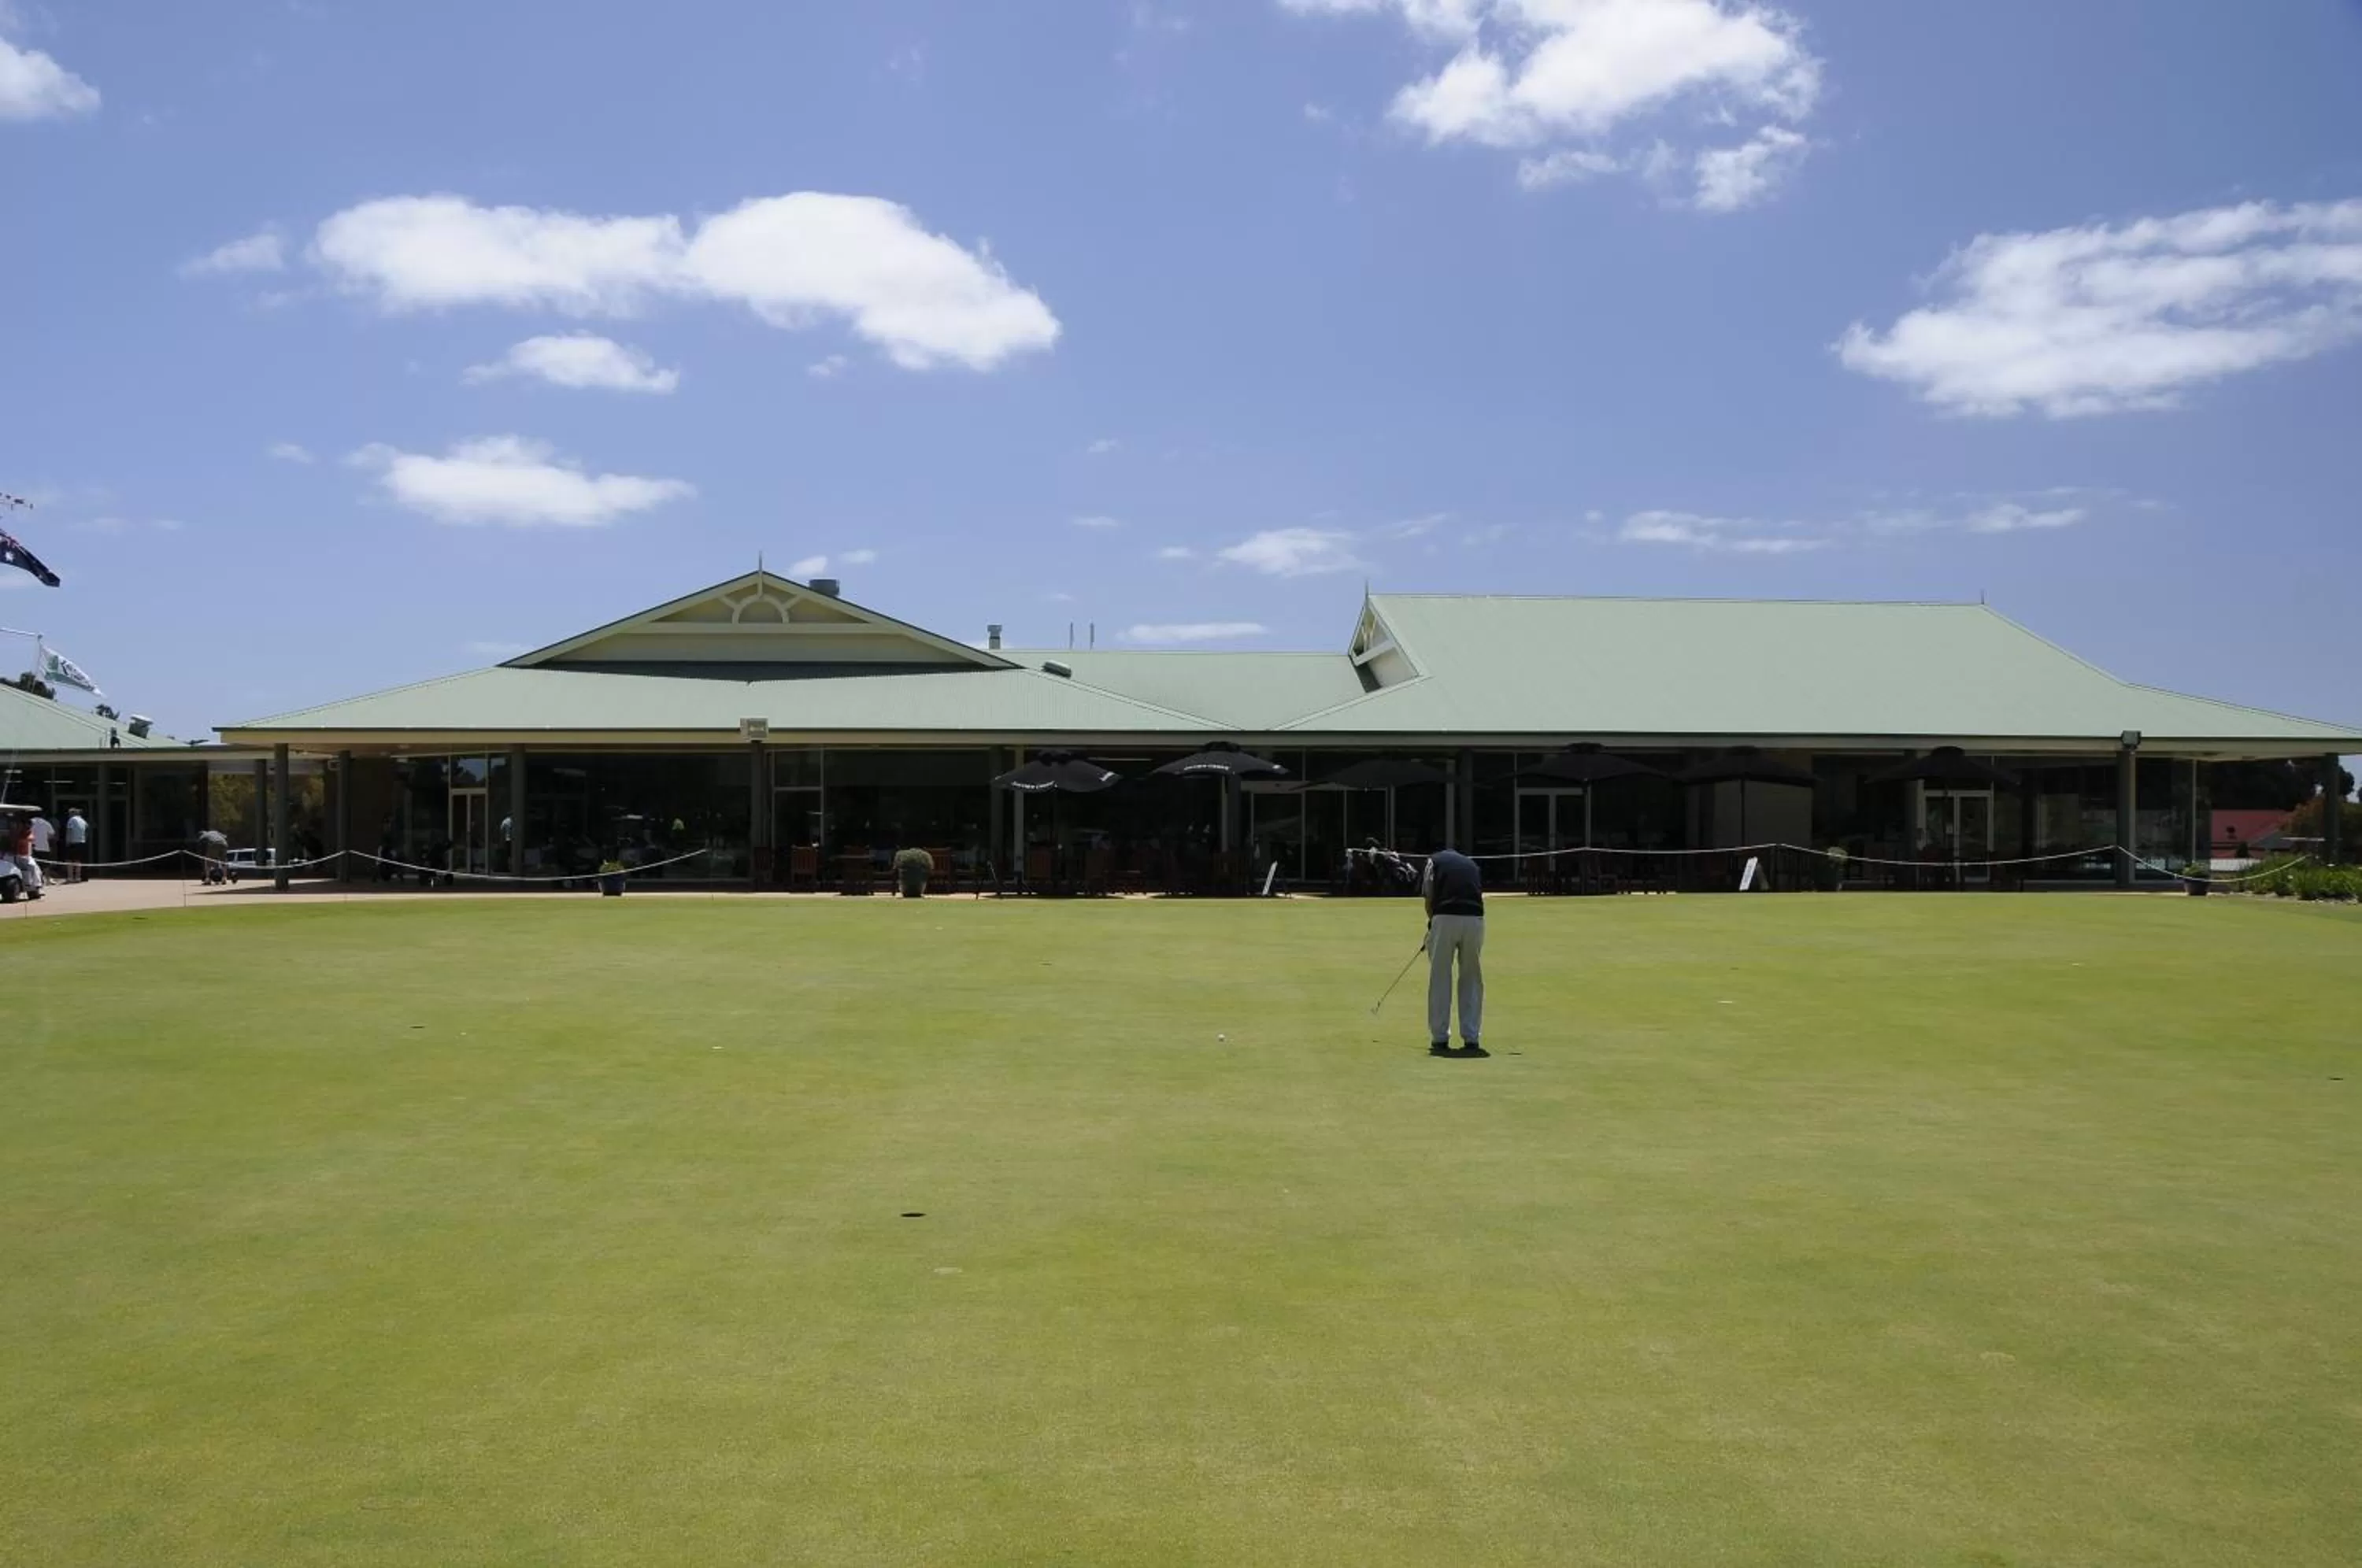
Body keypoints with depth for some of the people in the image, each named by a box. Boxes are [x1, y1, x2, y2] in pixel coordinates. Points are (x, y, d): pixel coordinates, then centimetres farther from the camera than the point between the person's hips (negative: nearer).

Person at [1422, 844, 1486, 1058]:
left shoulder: (1434, 860, 18)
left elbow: (1428, 895, 5)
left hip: (1446, 918, -3)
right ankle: (1472, 1039, 14)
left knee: (1440, 980, 7)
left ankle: (1440, 1039, 10)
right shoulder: (1472, 864, 28)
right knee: (1472, 980, 14)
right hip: (1475, 919, 3)